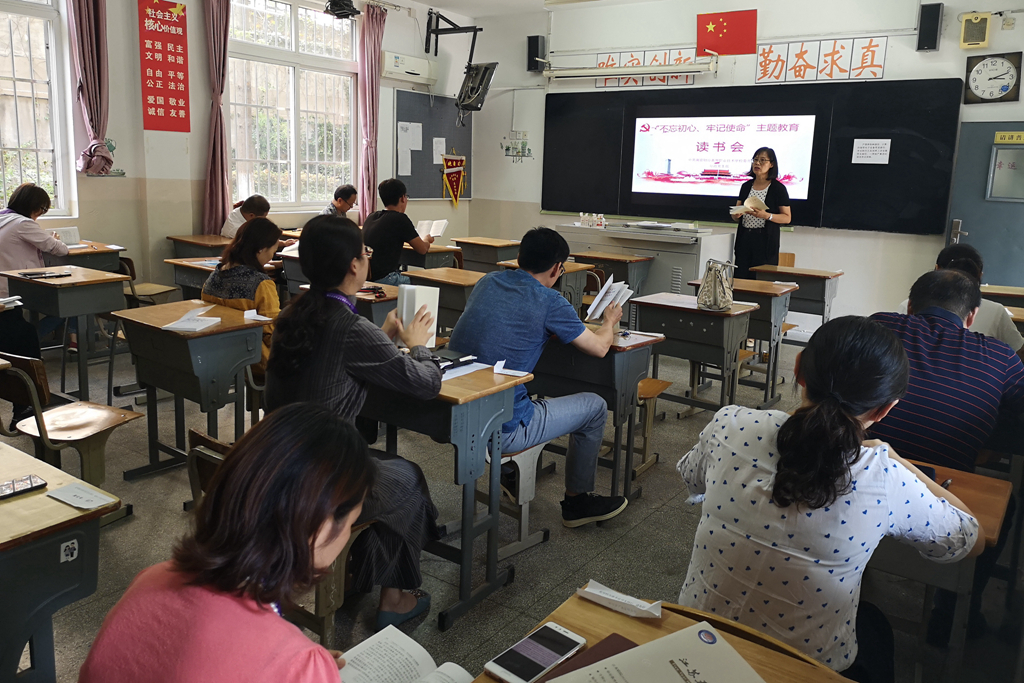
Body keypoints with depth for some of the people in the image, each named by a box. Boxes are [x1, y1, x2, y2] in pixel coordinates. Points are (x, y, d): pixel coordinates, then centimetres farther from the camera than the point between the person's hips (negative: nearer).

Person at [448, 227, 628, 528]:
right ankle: (577, 501, 28)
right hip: (499, 431, -7)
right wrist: (609, 322, 22)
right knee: (595, 407, 12)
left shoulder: (488, 281, 6)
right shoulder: (549, 302, -12)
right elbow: (599, 347, 1)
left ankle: (508, 475, 46)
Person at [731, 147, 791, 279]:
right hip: (744, 238, 4)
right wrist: (736, 215, -7)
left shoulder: (778, 188, -1)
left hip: (766, 240, -4)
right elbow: (736, 216, 17)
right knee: (740, 277, -1)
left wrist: (766, 215, -19)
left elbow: (787, 218, -3)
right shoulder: (746, 186, 13)